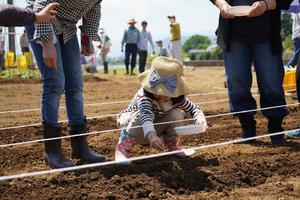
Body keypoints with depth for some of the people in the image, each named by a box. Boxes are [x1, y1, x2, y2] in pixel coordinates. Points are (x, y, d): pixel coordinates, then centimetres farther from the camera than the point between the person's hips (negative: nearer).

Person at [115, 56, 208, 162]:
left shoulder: (177, 98, -21)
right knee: (141, 115, -38)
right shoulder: (144, 95, -38)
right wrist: (151, 135, -74)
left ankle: (171, 146, 0)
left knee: (177, 114, -18)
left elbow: (193, 108, -9)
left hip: (154, 131, 5)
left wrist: (200, 118, -34)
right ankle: (123, 147, -28)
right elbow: (145, 115, -55)